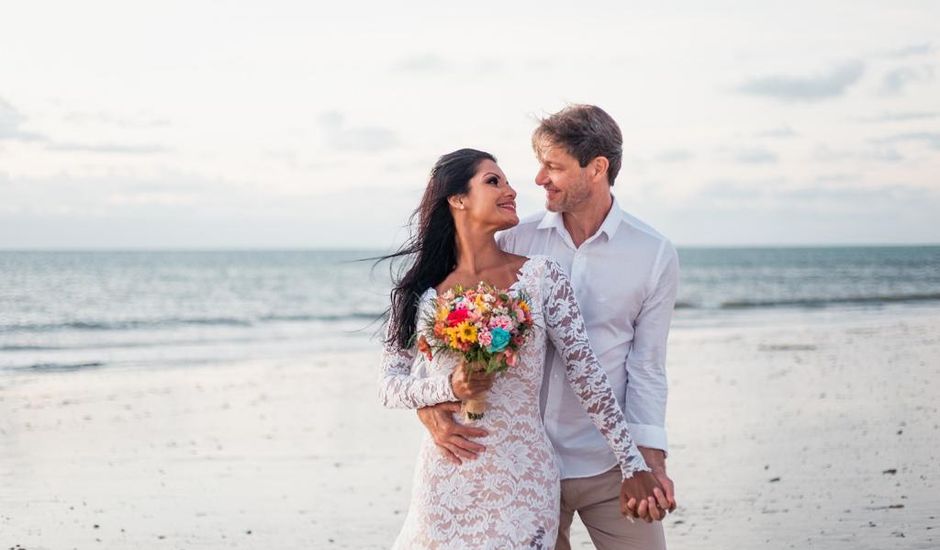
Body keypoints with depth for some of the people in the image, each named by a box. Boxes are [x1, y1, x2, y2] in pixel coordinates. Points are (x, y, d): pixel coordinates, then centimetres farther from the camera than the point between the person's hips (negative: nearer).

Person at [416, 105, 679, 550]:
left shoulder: (655, 255, -2)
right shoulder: (516, 240, 1)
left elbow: (646, 367, -2)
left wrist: (650, 461, -13)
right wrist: (429, 405, -15)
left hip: (609, 467, -1)